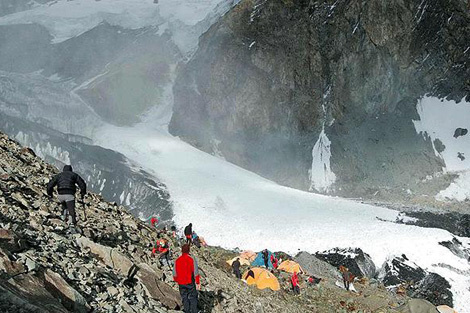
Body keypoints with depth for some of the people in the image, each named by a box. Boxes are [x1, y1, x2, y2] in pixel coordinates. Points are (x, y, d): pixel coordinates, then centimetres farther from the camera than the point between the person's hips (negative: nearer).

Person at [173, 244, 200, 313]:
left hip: (181, 284, 3)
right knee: (193, 298, 8)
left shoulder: (177, 260, -1)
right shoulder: (192, 259, -12)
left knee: (184, 298, 14)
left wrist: (177, 281, 21)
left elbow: (174, 274, 5)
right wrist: (198, 283, -7)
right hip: (190, 283, -3)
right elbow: (196, 273, -14)